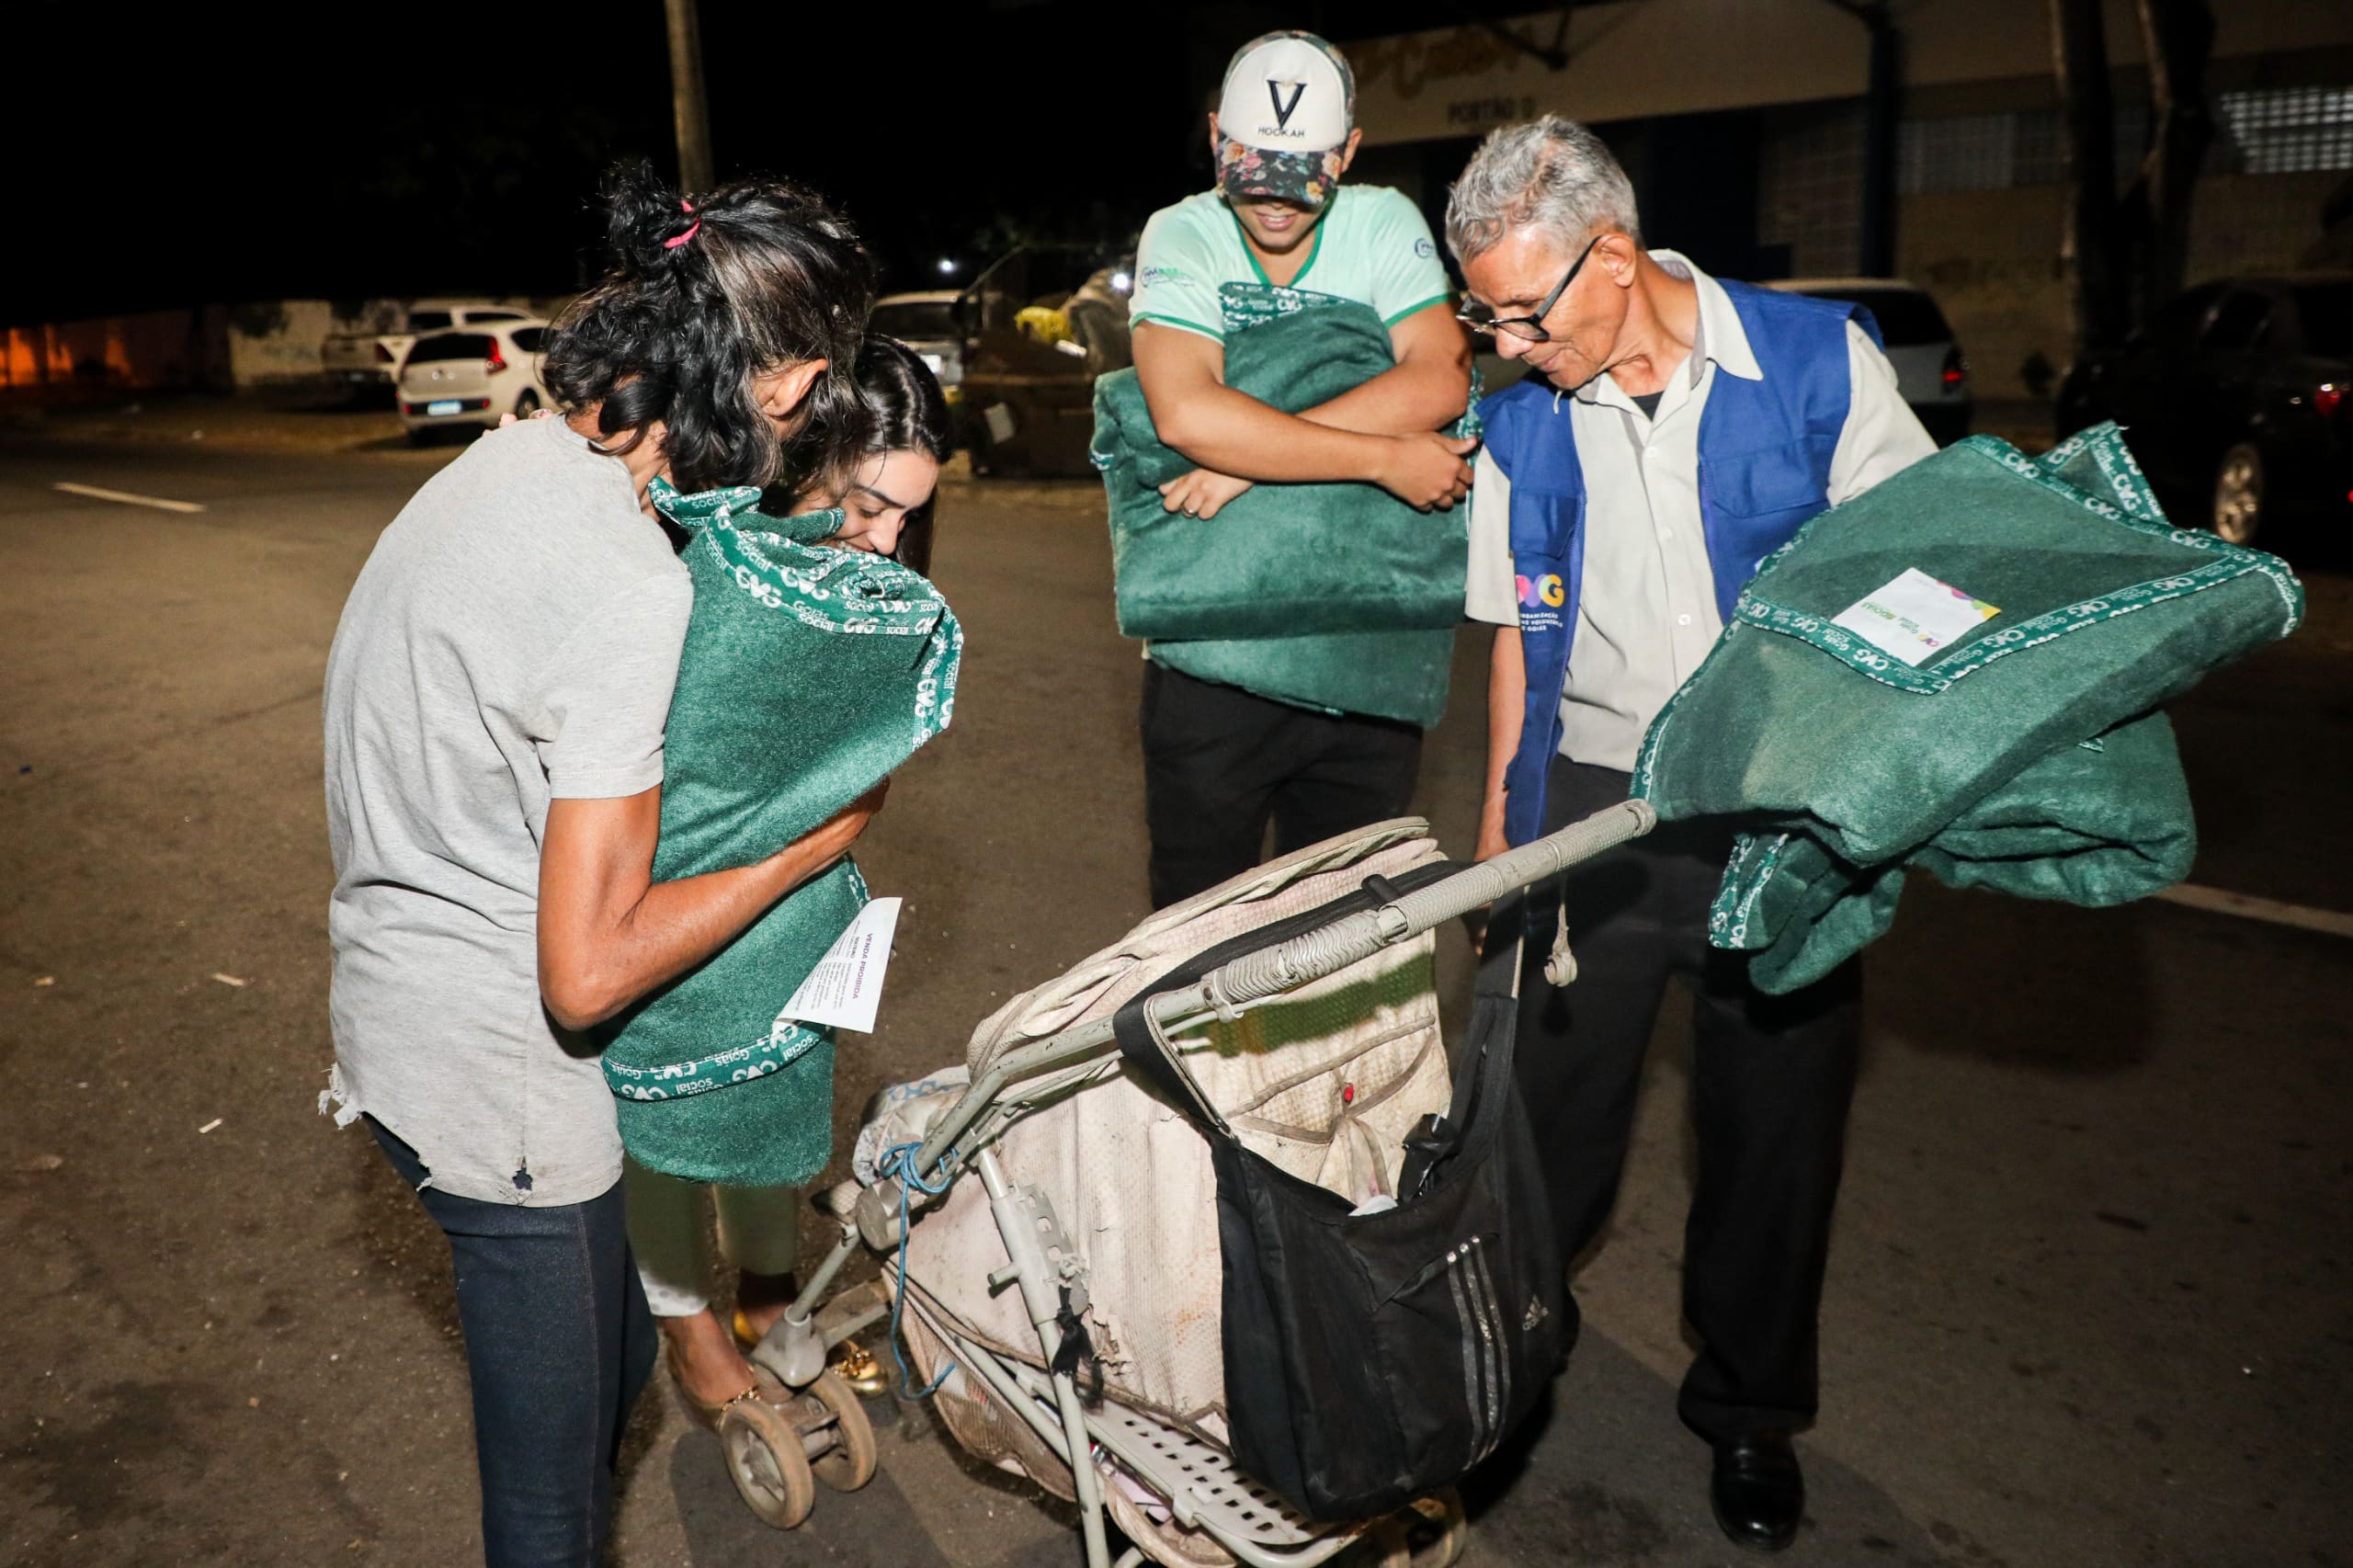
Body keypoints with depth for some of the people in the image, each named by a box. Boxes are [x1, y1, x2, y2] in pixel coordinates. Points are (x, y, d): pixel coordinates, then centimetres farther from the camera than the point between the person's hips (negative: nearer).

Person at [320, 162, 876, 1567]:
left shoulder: (501, 461, 0)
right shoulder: (632, 592, -28)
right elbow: (590, 970, -26)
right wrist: (814, 842, -16)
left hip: (393, 1013, 9)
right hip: (499, 1080, -9)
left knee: (613, 1356, 26)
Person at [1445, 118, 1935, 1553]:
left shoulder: (1820, 360, -5)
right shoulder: (1523, 423, 1)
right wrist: (1500, 827, 8)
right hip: (1594, 811, 1)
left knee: (1777, 1122, 10)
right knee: (1548, 1110, 5)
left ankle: (1749, 1408, 32)